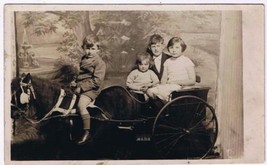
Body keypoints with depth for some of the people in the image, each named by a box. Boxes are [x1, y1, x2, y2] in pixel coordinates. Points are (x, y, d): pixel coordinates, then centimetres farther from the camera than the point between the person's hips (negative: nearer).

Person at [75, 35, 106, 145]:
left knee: (81, 105, -29)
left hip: (91, 89, -9)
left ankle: (87, 133, -23)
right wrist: (76, 82, 11)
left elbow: (97, 81, -18)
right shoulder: (84, 59, 15)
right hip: (80, 87, 9)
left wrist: (82, 88, -20)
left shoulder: (99, 62, -11)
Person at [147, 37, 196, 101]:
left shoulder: (187, 61, 3)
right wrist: (163, 84, -8)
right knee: (150, 91, -22)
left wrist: (177, 82, -11)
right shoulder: (167, 62, 19)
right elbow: (164, 79, 16)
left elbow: (192, 81, -2)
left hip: (180, 87, -6)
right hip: (168, 86, 6)